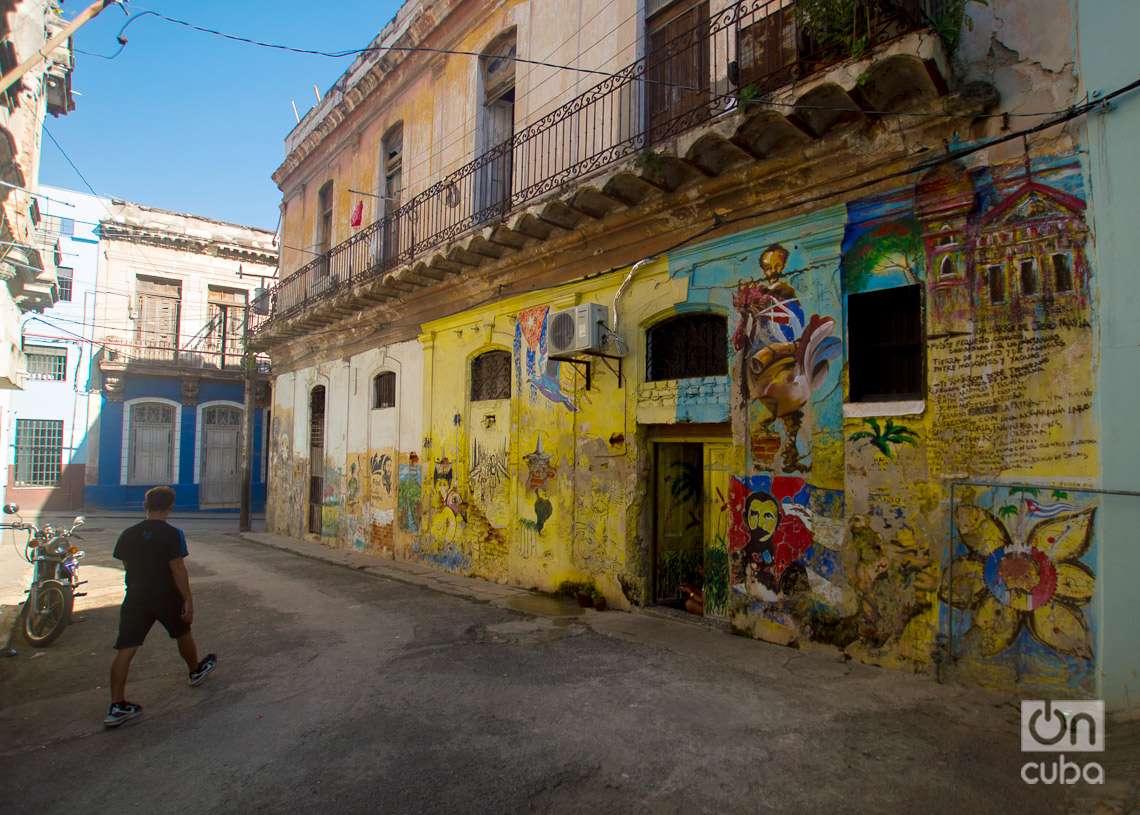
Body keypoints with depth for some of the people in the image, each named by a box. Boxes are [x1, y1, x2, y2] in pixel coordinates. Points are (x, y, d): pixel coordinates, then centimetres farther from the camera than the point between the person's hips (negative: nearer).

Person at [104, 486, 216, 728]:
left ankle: (117, 706, -2)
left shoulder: (128, 534, 1)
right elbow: (178, 569, -18)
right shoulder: (172, 534, -15)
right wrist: (188, 600, -13)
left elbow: (126, 565, 11)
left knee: (125, 649, 1)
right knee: (183, 634, 20)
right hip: (166, 597, -3)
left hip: (136, 597, 3)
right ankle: (196, 671, 42)